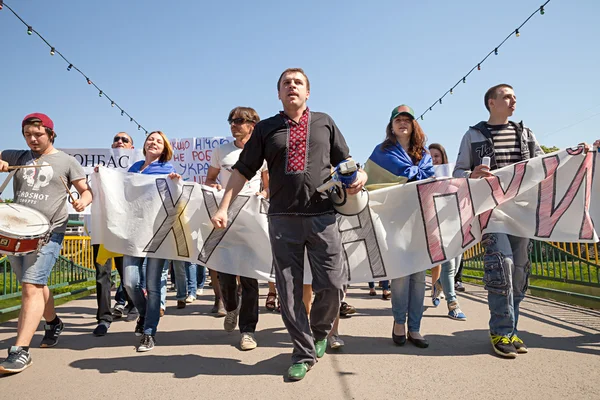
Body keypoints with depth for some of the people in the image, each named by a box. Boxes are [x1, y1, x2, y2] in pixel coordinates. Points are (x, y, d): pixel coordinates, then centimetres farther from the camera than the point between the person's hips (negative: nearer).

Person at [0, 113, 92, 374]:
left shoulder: (66, 161, 3)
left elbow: (86, 191, 3)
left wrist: (83, 201, -21)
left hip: (48, 233, -5)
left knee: (32, 287, -15)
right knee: (35, 285, 17)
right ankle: (54, 324, 40)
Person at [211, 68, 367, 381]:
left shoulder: (324, 122, 13)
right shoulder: (266, 128, 11)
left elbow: (344, 160, 19)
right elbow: (242, 171, 10)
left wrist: (358, 173, -4)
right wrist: (223, 208, 2)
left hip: (322, 216, 0)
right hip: (282, 219, 0)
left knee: (332, 284, -2)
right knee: (289, 290, 4)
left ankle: (320, 331, 30)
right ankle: (304, 353, 21)